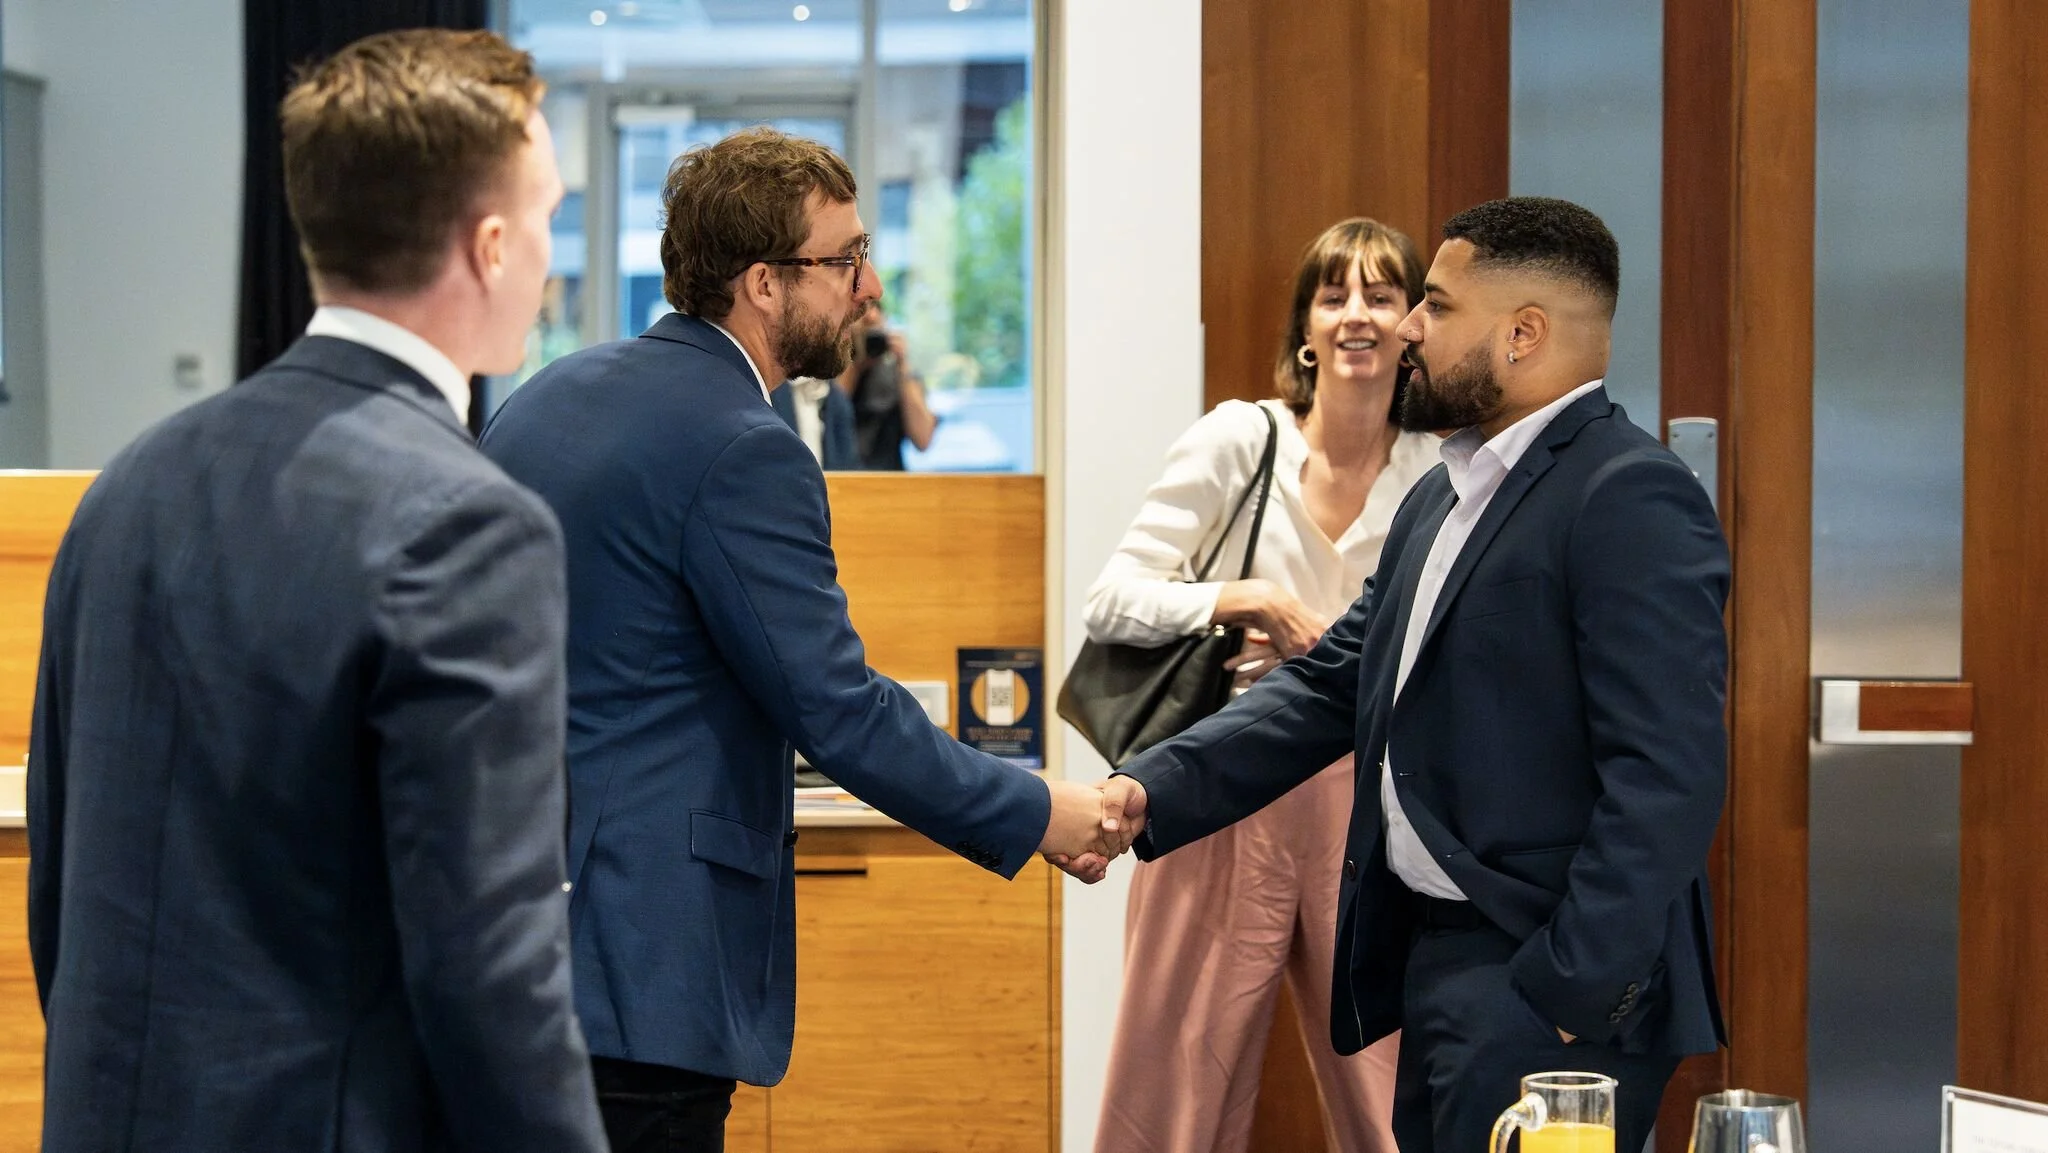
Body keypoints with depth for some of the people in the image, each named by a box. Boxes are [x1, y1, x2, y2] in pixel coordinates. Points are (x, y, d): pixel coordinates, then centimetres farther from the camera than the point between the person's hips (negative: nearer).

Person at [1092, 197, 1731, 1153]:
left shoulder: (1630, 500, -14)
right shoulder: (1443, 499, 17)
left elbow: (1667, 777, -21)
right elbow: (1328, 689, 15)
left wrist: (1574, 991, -23)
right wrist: (1153, 793, 2)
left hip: (1550, 978, -9)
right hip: (1438, 963, 9)